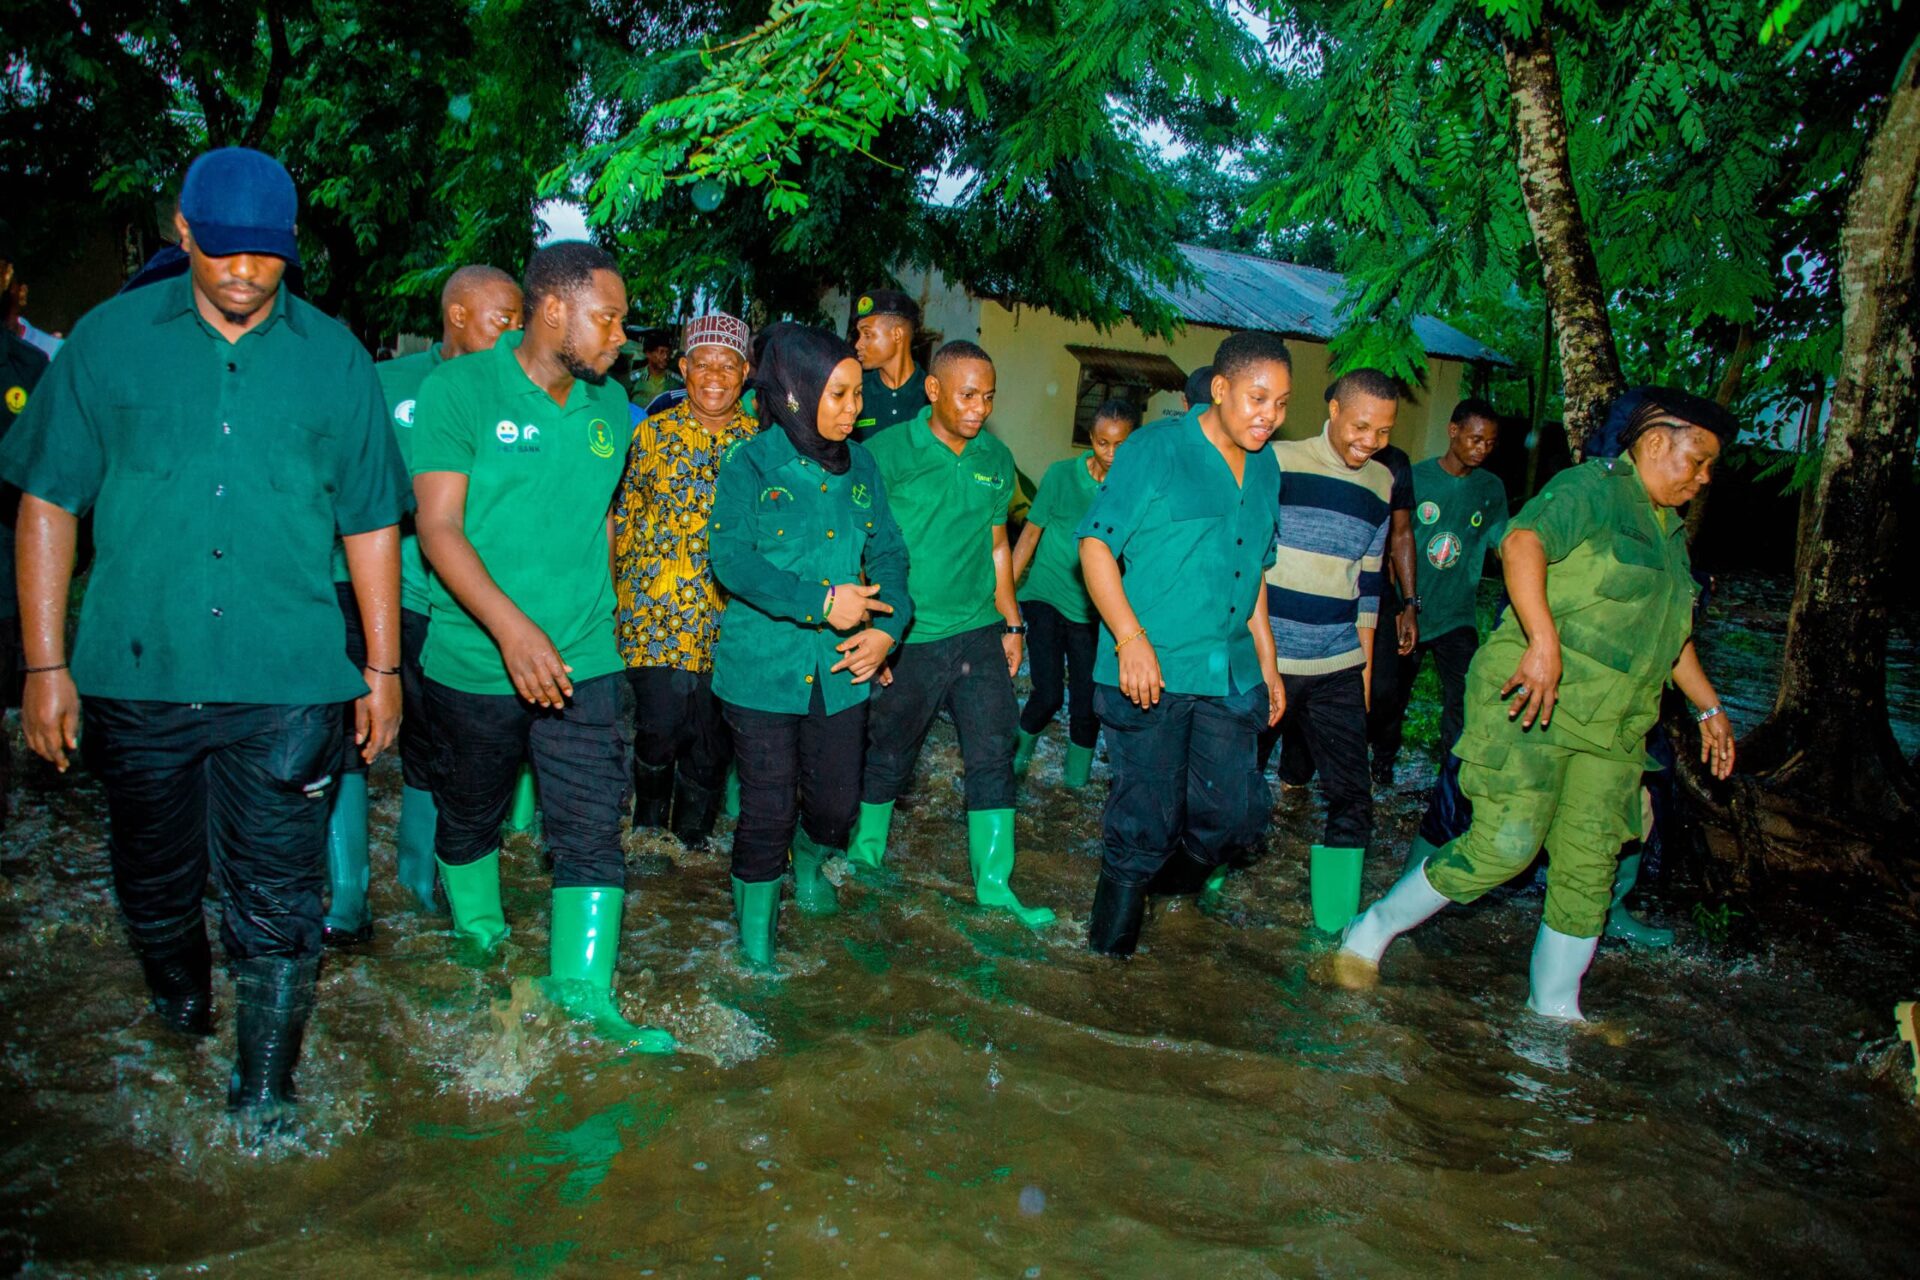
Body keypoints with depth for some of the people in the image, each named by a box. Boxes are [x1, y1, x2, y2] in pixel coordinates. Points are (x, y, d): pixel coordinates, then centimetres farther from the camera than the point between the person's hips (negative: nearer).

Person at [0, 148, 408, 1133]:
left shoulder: (334, 358, 4)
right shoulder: (111, 338, 3)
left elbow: (370, 522, 7)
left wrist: (382, 666, 6)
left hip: (287, 683, -1)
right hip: (135, 674, 2)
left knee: (275, 907, 3)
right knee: (155, 885, 19)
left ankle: (262, 1100, 19)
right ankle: (179, 1007, 49)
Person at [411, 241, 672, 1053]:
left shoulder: (609, 407, 7)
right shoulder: (459, 390, -9)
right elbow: (438, 527, -15)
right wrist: (511, 627, -27)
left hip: (582, 660, 3)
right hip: (475, 659, -3)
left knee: (592, 825, -2)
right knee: (470, 815, 17)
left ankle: (584, 987, 8)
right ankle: (478, 938, 42)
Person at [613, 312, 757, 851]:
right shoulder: (653, 432, 4)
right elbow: (622, 516, 8)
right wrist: (623, 591, 4)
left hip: (729, 613, 2)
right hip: (655, 606, -1)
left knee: (712, 736, 6)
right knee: (661, 723, -9)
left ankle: (692, 837, 28)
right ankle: (649, 825, 19)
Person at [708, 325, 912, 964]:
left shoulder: (859, 465, 8)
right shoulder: (751, 464, -6)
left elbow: (888, 550, 9)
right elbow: (731, 557, -17)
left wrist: (888, 626, -8)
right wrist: (820, 602, -23)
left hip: (841, 667, 4)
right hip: (764, 664, -4)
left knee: (838, 803, 10)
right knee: (768, 809, 2)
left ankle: (809, 861, 46)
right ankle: (756, 925, 27)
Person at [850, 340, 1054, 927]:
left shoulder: (997, 459, 7)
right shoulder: (888, 451, -8)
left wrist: (1012, 622, 14)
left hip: (979, 631, 4)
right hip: (906, 637, -4)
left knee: (994, 753, 3)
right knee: (888, 756, 10)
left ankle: (994, 881, 13)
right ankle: (865, 855, 33)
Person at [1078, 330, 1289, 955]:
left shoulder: (1265, 469, 14)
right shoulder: (1156, 448, -7)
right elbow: (1096, 545, -10)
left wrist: (1268, 661, 23)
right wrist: (1131, 639, -20)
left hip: (1230, 679, 6)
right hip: (1150, 672, -6)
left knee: (1236, 815, 7)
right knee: (1145, 823, 1)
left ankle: (1163, 882, 37)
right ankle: (1110, 952, 23)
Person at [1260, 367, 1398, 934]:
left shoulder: (1381, 485, 9)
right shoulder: (1278, 463, -6)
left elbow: (1368, 582, 16)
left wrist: (1365, 663, 15)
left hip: (1338, 669, 4)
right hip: (1262, 659, -4)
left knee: (1352, 799, 0)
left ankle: (1337, 926, 10)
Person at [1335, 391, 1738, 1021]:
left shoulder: (1670, 530, 22)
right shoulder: (1591, 488, -7)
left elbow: (1670, 631, 32)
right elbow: (1523, 544, -26)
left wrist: (1709, 706, 30)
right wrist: (1544, 643, -37)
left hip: (1612, 730, 8)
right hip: (1533, 703, -8)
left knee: (1588, 866, 6)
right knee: (1503, 846, -12)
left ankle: (1553, 1004, 20)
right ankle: (1372, 931, 5)